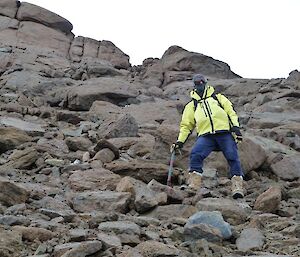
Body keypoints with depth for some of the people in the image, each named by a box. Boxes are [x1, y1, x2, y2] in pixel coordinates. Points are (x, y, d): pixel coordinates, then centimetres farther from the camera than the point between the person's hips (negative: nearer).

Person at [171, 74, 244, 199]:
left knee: (233, 157, -16)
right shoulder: (191, 105, 25)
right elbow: (186, 125, 23)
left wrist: (235, 126, -3)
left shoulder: (218, 98, 23)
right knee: (195, 155, -24)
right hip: (206, 135, 0)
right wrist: (180, 141, 10)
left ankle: (237, 187, -16)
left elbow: (231, 112, 14)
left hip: (225, 133, 0)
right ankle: (193, 186, -25)